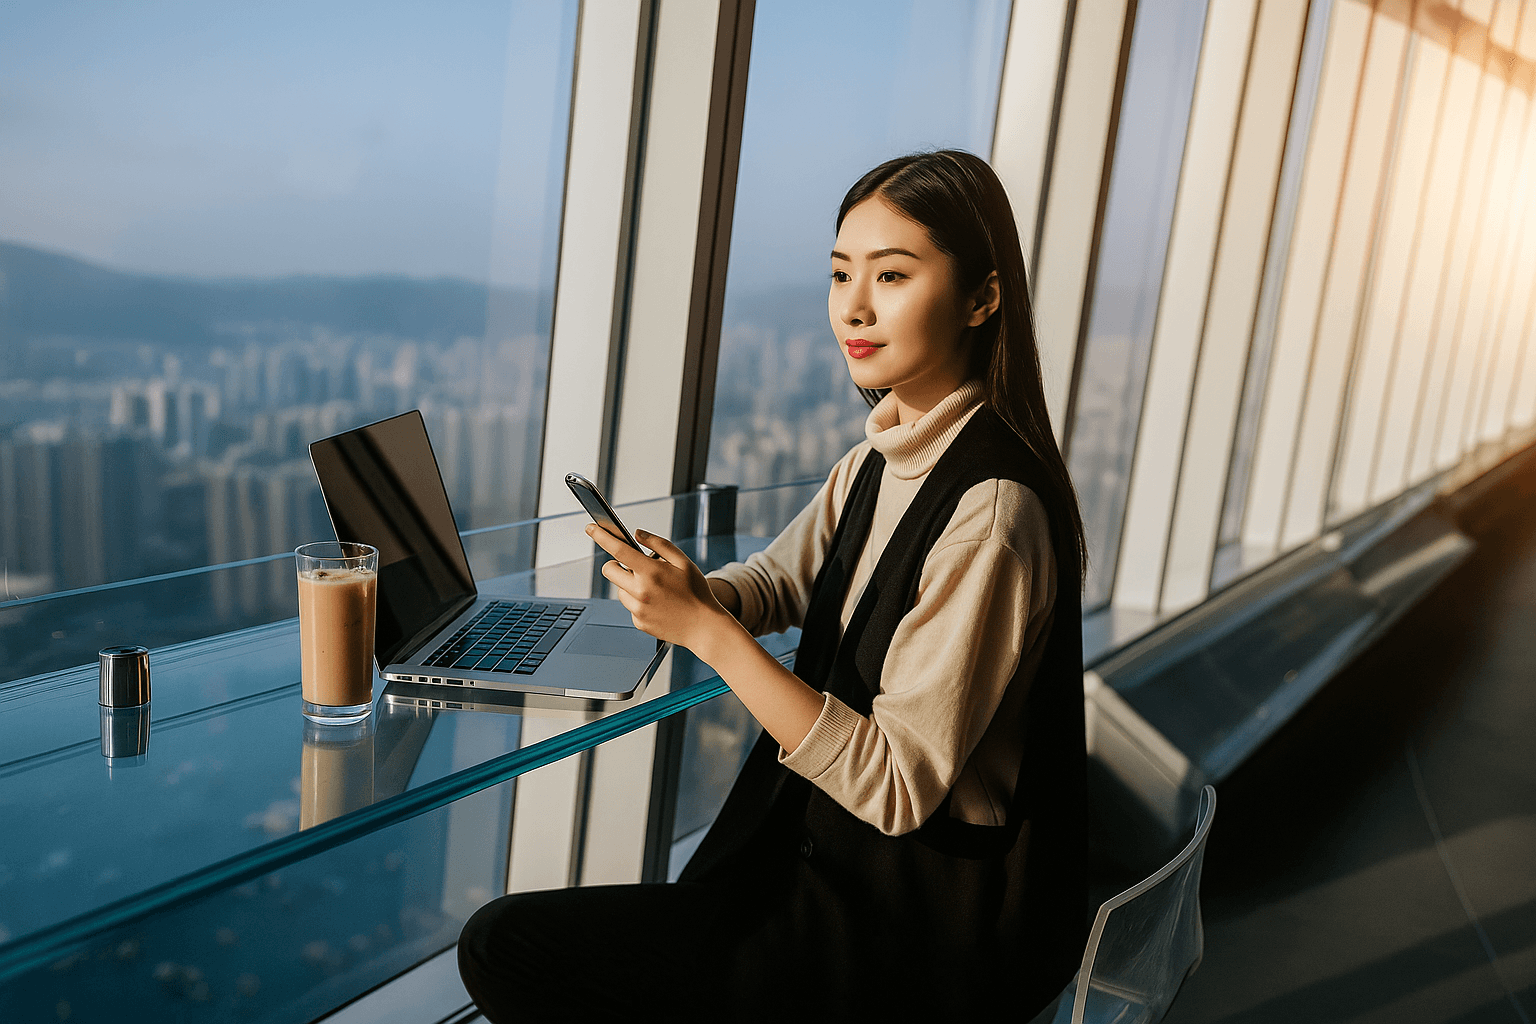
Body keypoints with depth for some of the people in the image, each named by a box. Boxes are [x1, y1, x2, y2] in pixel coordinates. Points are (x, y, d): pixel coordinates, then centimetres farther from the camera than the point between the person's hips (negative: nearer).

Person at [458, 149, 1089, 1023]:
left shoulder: (990, 512, -26)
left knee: (506, 950, -9)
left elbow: (898, 786, -24)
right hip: (828, 835, 8)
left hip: (926, 928, -8)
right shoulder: (884, 452, 2)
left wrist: (706, 629, -25)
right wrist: (686, 588, -10)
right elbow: (776, 582, 13)